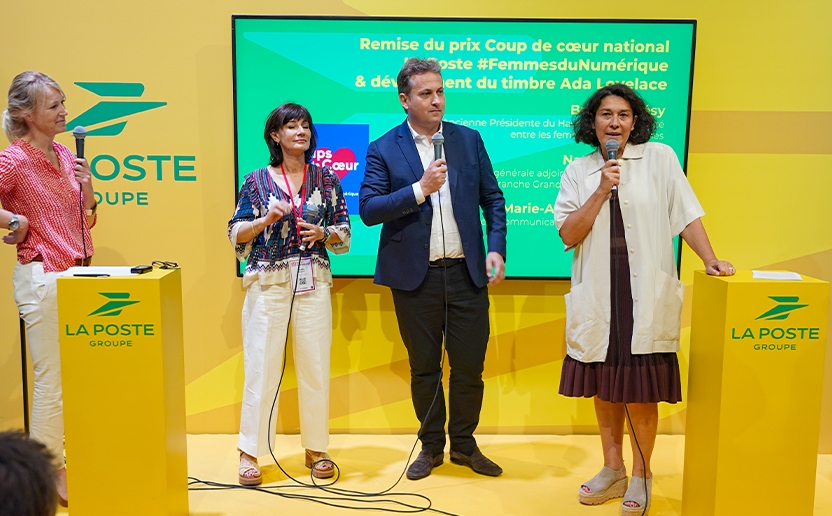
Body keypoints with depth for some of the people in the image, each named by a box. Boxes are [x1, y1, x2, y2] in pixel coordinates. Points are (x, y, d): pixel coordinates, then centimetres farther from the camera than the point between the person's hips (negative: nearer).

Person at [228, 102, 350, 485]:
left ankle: (316, 449, 18)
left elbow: (344, 234, 9)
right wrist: (267, 218, -13)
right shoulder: (257, 181, 4)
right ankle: (250, 451, 12)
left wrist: (323, 233, -11)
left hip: (313, 282, 2)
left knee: (315, 366, 5)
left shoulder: (326, 179, 8)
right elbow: (236, 236, 2)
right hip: (267, 282, -1)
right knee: (261, 365, -1)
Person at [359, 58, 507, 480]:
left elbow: (493, 199, 10)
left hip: (467, 272, 2)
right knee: (423, 366, 11)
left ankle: (464, 444, 27)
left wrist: (496, 248, -3)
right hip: (415, 276, -1)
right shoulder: (383, 150, -1)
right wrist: (420, 189, -20)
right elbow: (368, 209, -10)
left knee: (470, 365, 7)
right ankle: (431, 446, 28)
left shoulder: (469, 140, 7)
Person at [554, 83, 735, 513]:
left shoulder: (659, 158, 2)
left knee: (641, 389, 1)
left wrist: (709, 259, -9)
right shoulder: (578, 172, 7)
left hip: (646, 296, -2)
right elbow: (568, 235, -1)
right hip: (599, 296, 3)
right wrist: (601, 191, -10)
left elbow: (686, 215, 2)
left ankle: (641, 475, 20)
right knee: (604, 385, 10)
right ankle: (612, 471, 26)